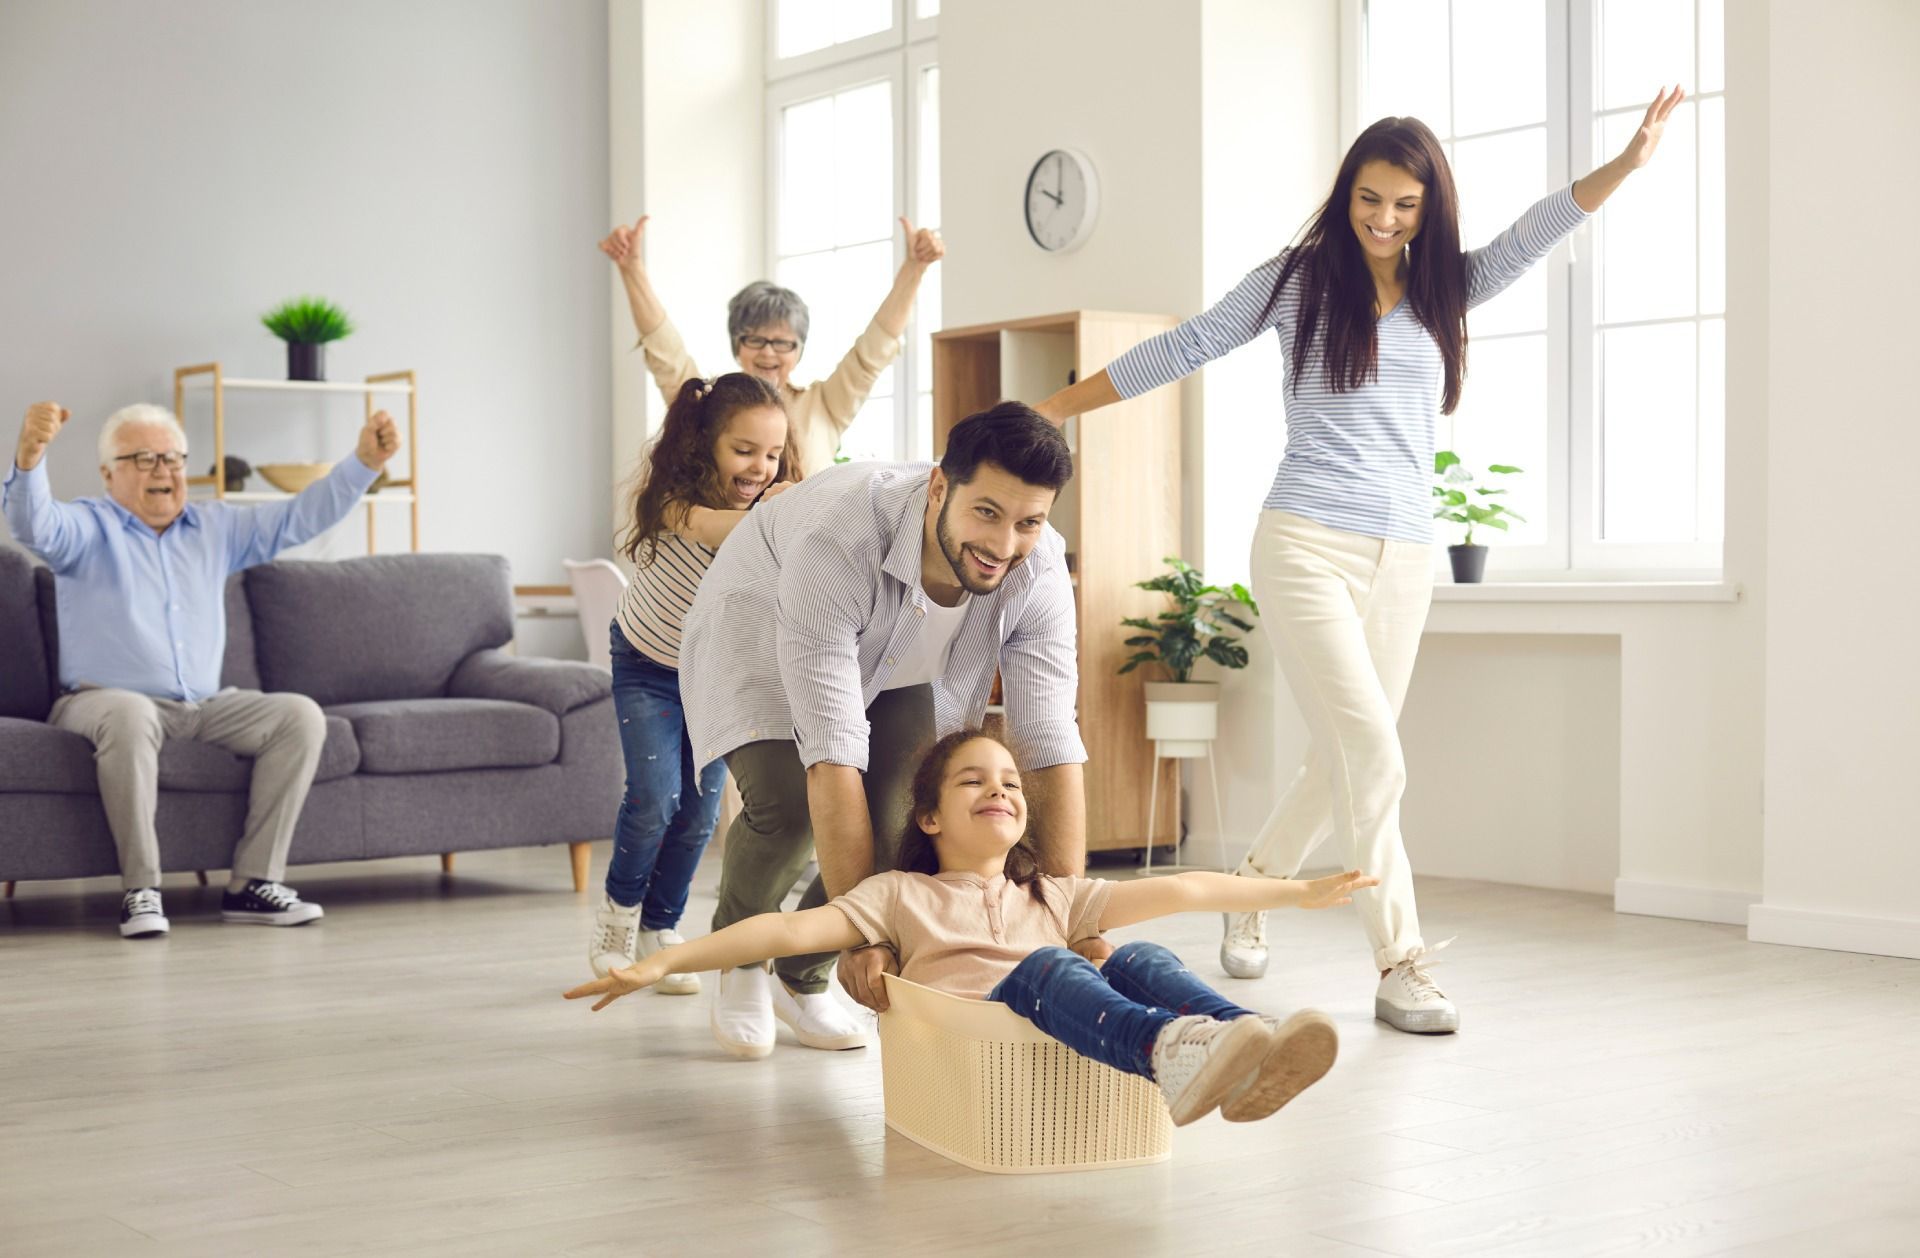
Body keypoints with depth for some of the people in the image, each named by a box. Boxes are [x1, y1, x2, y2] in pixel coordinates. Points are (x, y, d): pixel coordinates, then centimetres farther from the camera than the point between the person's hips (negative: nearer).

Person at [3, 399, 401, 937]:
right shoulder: (88, 527, 2)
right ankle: (140, 889, -32)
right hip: (103, 700, -5)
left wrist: (365, 462, -2)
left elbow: (302, 516, 12)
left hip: (206, 707, 5)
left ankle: (253, 883, -18)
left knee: (301, 715, -17)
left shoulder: (216, 527, 17)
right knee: (130, 714, -40)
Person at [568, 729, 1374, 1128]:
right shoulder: (903, 896, 22)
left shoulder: (1054, 898, 31)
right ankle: (1173, 1051, -63)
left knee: (1140, 959, -23)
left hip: (1074, 1042, 4)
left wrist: (1300, 892, 24)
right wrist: (665, 962, -3)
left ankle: (1245, 1059, -52)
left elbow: (1180, 891, 26)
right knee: (1045, 968, -32)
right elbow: (789, 930, 9)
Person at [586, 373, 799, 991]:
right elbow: (711, 528, -51)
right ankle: (620, 905, 13)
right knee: (655, 798, -15)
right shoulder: (672, 501, -29)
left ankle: (660, 928, 21)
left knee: (700, 811, 1)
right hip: (648, 667, -3)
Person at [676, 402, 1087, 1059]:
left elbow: (1054, 746, -28)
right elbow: (833, 756, -46)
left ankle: (803, 979, 11)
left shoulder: (1038, 569, -30)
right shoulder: (835, 538, -44)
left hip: (894, 669, 4)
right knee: (787, 803, -29)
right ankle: (739, 962, 4)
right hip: (760, 646, -4)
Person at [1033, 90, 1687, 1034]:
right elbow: (1183, 348, 5)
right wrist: (1056, 407, 5)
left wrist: (1627, 162, -17)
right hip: (1307, 546, -5)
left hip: (1404, 561, 5)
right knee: (1371, 754, -13)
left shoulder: (1444, 291, 12)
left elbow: (1531, 236, -1)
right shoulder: (1298, 280, 3)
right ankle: (1400, 966, -7)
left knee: (1345, 761, 10)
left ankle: (1252, 889, 35)